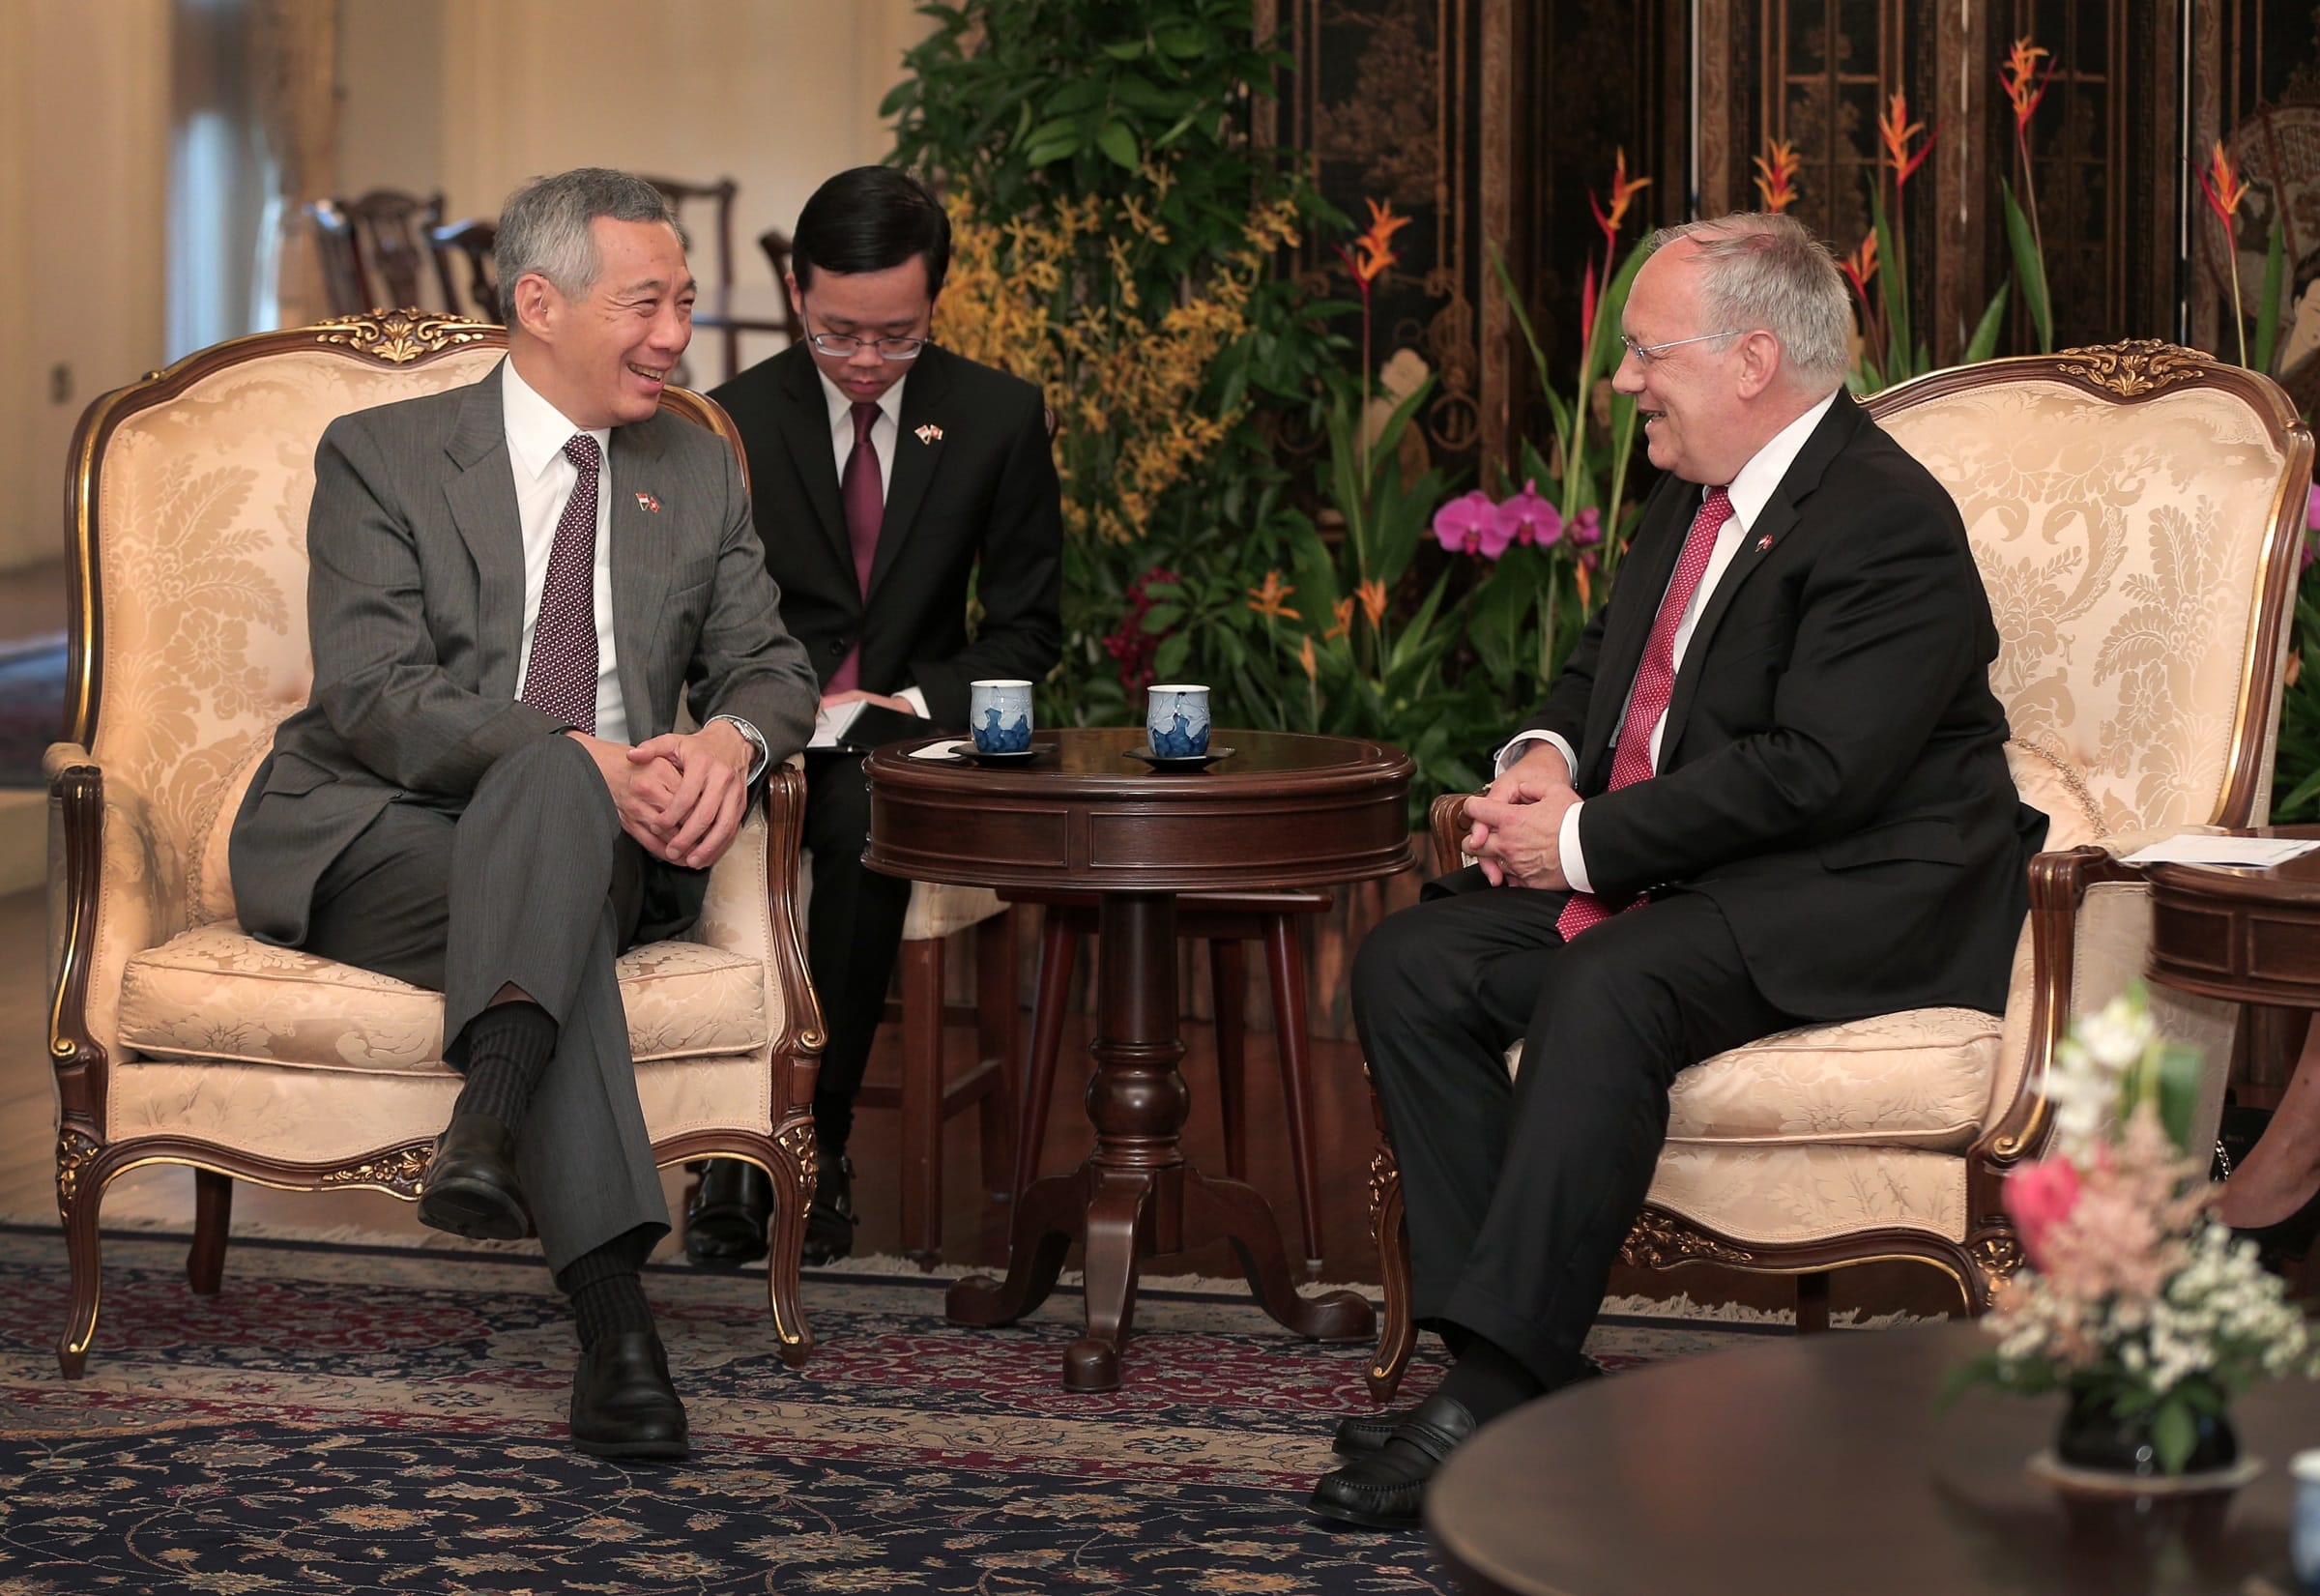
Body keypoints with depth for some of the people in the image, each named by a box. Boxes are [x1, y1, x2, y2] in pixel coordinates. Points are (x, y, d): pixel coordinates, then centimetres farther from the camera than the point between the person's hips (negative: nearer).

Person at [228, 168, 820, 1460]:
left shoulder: (700, 473, 16)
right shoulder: (381, 458, 1)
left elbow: (770, 665, 11)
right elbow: (373, 697, -11)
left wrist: (729, 739, -16)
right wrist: (585, 761, -25)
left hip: (598, 846, 3)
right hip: (371, 846, -3)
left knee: (553, 796, -34)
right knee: (559, 838, -36)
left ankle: (490, 1129, -53)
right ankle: (614, 1317, -47)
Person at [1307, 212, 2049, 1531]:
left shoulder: (1889, 522, -16)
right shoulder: (1696, 495, 14)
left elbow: (1812, 773, -25)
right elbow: (1604, 660, 27)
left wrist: (1586, 841, -20)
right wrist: (1544, 762, 3)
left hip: (1856, 895, -9)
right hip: (1666, 873, 10)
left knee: (1604, 989, -35)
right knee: (1412, 966, -9)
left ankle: (1499, 1396, -33)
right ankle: (1515, 1352, -13)